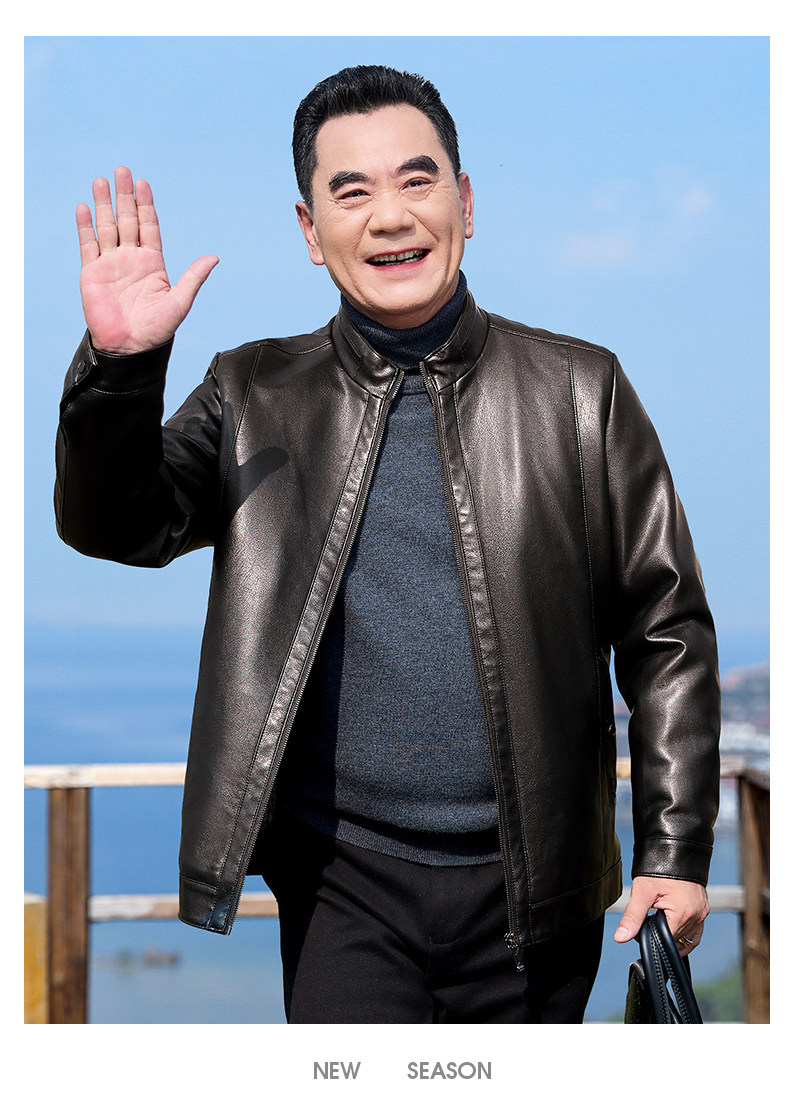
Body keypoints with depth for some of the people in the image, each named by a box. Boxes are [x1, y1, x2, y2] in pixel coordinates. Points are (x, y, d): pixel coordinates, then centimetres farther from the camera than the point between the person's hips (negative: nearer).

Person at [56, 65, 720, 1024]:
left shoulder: (578, 390, 3)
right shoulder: (258, 397, 6)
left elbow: (667, 633, 4)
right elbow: (116, 528, 0)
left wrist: (676, 855, -2)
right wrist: (118, 365, -17)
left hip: (534, 889, 1)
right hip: (346, 882, 0)